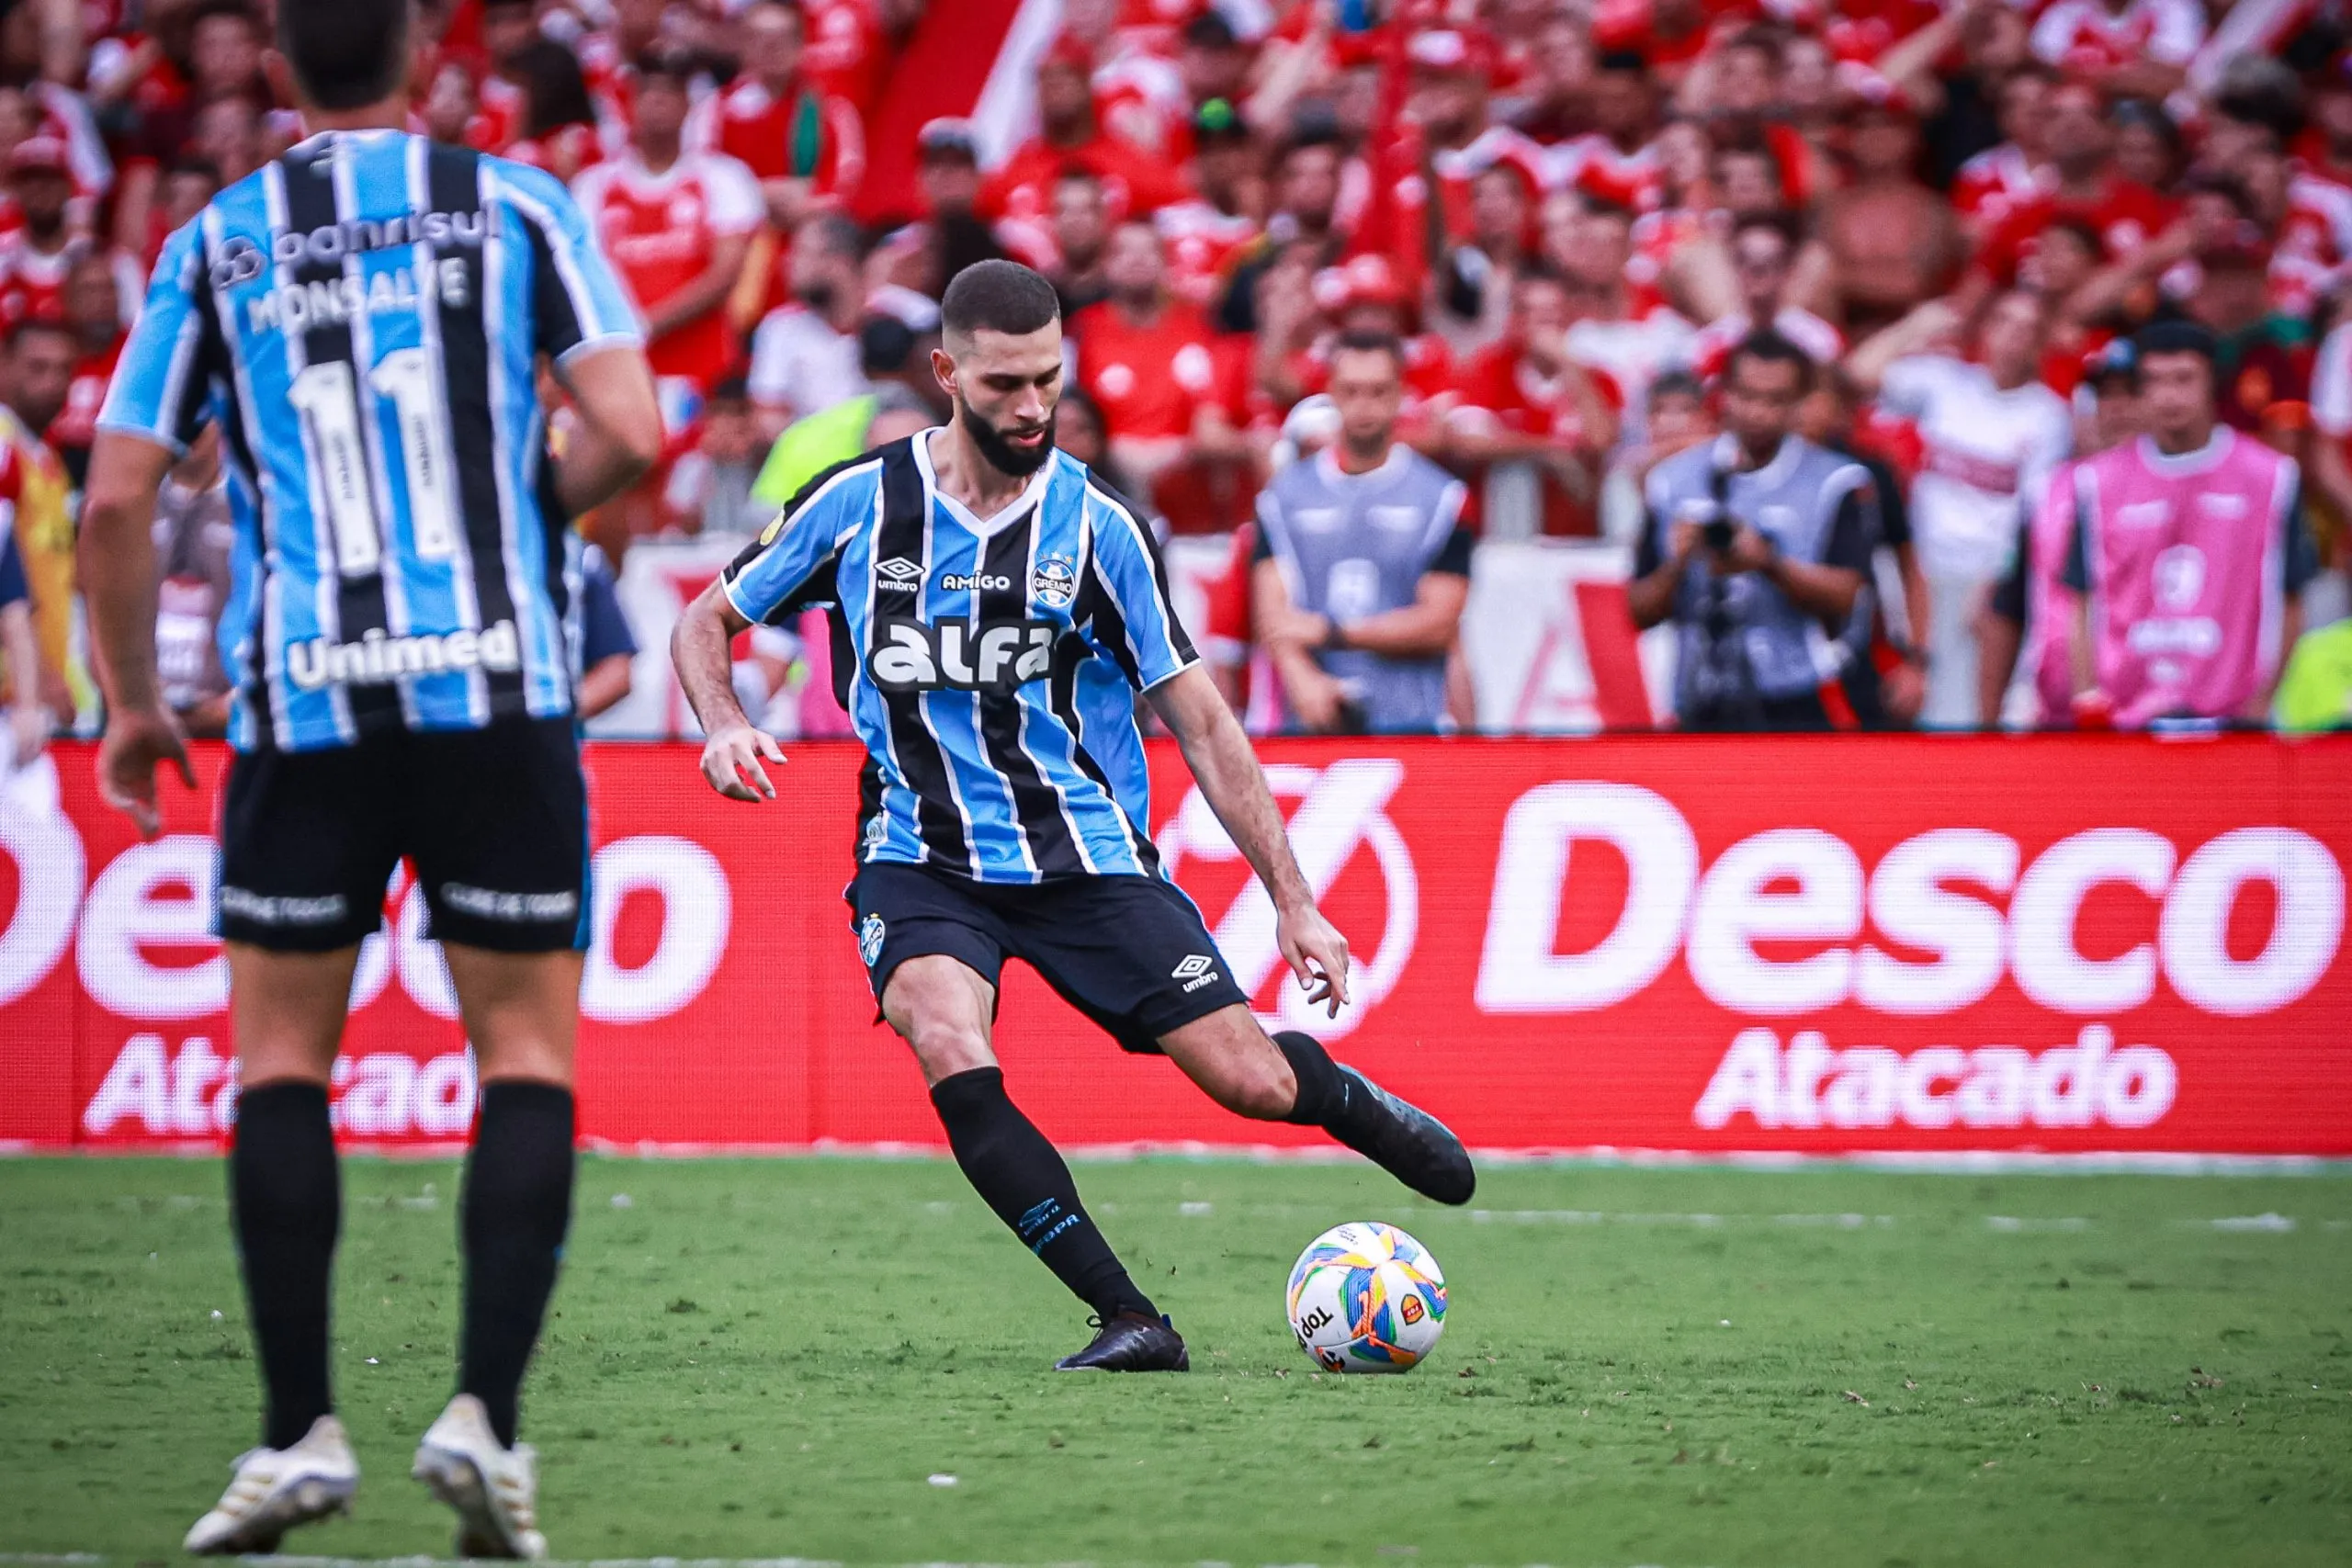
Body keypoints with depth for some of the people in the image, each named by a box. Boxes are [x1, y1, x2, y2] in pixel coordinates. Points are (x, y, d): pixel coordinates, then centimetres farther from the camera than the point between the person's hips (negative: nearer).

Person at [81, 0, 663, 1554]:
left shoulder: (215, 243, 7)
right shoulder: (516, 204, 4)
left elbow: (116, 502, 5)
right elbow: (630, 433, -5)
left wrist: (133, 701, 17)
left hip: (305, 707, 1)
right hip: (501, 692, -1)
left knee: (280, 1058, 11)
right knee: (527, 1051, 5)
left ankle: (300, 1430, 5)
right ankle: (486, 1413, -7)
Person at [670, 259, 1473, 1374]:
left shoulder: (1096, 530, -4)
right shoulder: (859, 506, -4)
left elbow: (1200, 721, 0)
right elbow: (704, 622, 9)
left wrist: (1294, 901, -4)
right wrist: (723, 727, -13)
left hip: (1086, 854, 0)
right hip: (921, 855, 0)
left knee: (1252, 1082, -8)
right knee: (953, 1056, -31)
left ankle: (1366, 1111, 31)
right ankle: (1129, 1322, -23)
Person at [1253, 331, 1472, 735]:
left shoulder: (1440, 497, 6)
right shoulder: (1286, 493, 11)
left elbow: (1439, 623, -1)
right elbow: (1273, 609, 1)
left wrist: (1332, 633, -7)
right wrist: (1303, 678, -19)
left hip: (1409, 726, -1)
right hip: (1311, 721, 1)